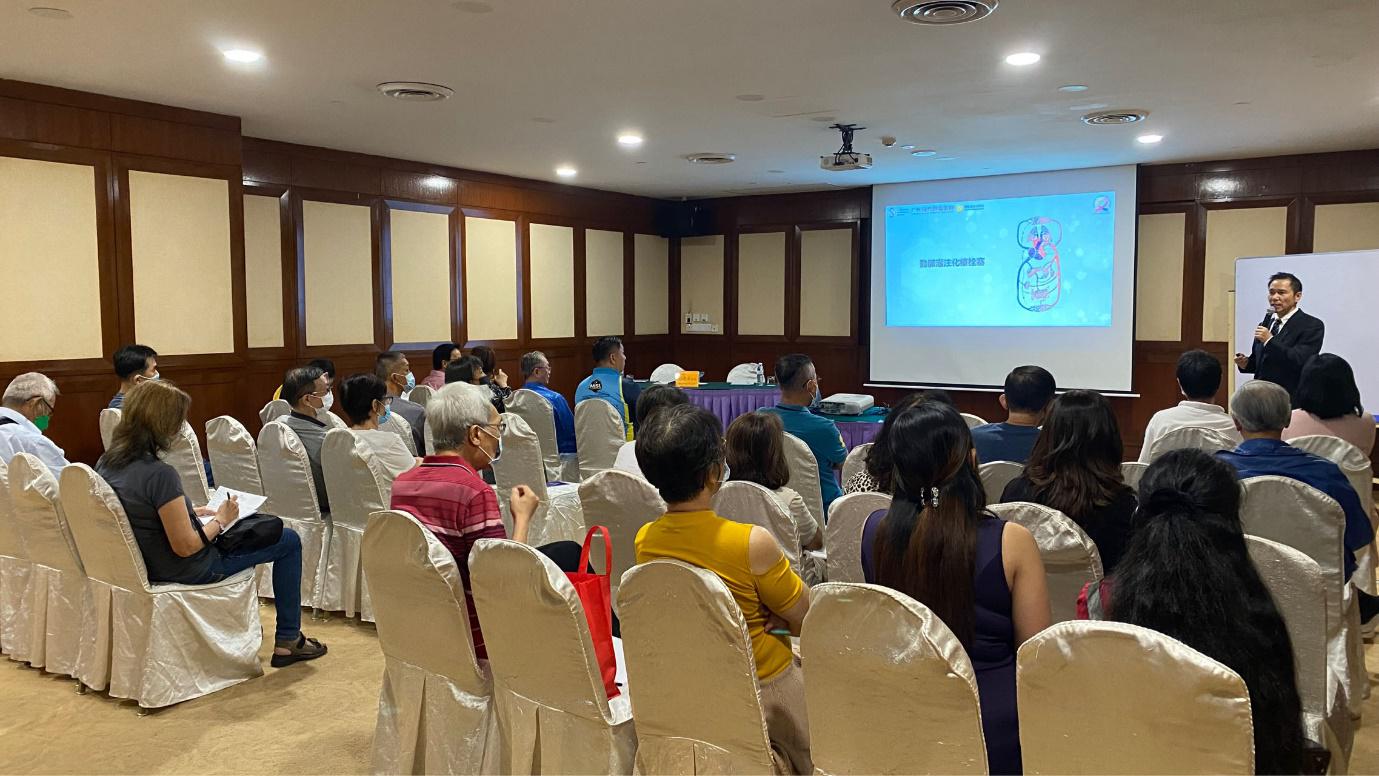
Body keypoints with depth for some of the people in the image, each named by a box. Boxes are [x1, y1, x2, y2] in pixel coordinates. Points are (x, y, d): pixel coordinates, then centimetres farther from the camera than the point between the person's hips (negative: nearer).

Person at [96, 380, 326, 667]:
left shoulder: (106, 463, -4)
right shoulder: (160, 475, -31)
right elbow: (186, 547, -27)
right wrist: (220, 520, -11)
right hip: (184, 571, -9)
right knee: (289, 540, 6)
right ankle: (287, 641, 14)